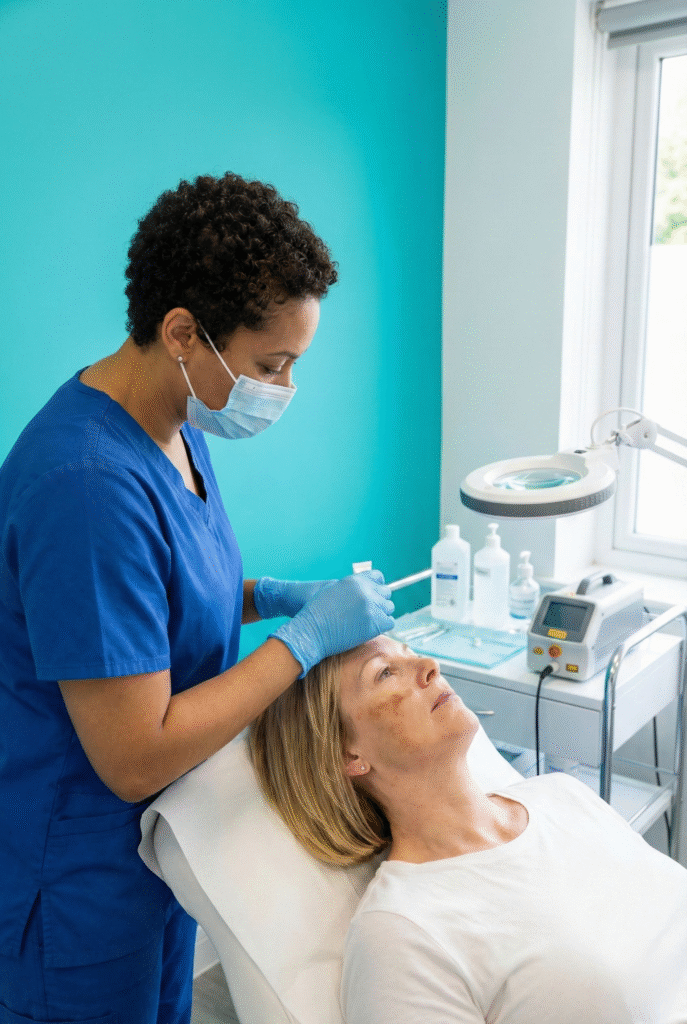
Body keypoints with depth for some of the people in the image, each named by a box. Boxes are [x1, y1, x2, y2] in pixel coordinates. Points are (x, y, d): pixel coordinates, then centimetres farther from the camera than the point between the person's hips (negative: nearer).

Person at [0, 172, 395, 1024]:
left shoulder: (176, 424, -2)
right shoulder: (87, 484, -32)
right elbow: (135, 758, -29)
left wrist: (273, 596, -4)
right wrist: (304, 638, -24)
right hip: (80, 882, -8)